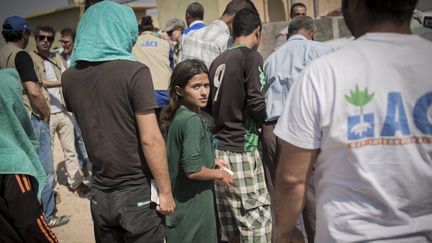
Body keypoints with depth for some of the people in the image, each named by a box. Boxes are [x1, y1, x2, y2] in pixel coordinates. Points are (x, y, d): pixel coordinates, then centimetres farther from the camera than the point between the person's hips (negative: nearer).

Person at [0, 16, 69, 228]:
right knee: (44, 170, 2)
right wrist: (46, 113, -9)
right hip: (32, 118, -8)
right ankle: (45, 216, 12)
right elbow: (33, 91, -24)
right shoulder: (20, 55, -15)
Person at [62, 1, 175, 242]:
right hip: (137, 191, -5)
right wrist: (166, 191, -10)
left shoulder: (69, 77, 2)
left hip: (100, 193, 5)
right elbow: (150, 140, -18)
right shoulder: (134, 71, -16)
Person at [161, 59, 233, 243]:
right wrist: (220, 174, -12)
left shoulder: (174, 117, 4)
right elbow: (193, 170, -28)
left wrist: (211, 162, 11)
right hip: (193, 206, -8)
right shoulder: (192, 120, -22)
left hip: (178, 201, 8)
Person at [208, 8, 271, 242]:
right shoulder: (251, 56, -7)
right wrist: (266, 122, 4)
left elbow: (210, 104, 13)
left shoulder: (218, 61, 11)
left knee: (232, 224, 14)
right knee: (257, 216, 1)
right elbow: (256, 104, -14)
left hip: (218, 147, 7)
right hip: (241, 149, -7)